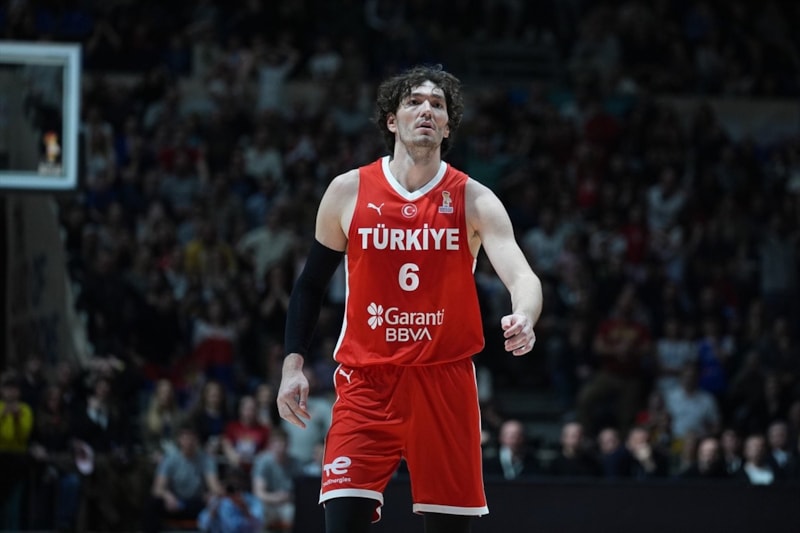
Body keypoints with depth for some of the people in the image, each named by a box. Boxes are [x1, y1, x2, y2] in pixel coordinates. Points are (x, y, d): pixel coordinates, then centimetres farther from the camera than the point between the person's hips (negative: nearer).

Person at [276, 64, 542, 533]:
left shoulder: (473, 200, -2)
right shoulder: (349, 192, 2)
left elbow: (521, 275, -16)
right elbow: (311, 284, 12)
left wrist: (523, 318, -38)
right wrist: (293, 365, 3)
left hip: (445, 383, 0)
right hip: (367, 383, 0)